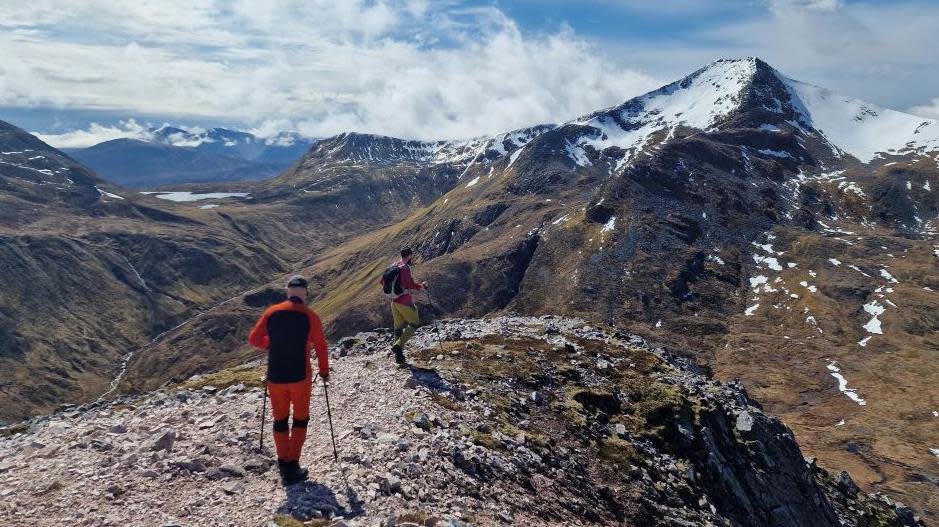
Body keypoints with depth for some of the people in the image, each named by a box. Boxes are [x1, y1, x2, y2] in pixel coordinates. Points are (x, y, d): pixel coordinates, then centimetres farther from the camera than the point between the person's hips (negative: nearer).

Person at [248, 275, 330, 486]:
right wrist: (324, 372, 10)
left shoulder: (272, 312, -2)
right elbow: (321, 347, -5)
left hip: (275, 377, 2)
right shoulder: (311, 316, -8)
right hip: (300, 377, -2)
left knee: (280, 419, 17)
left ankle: (284, 465, 20)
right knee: (300, 419, 14)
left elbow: (254, 339, 2)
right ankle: (293, 467, 10)